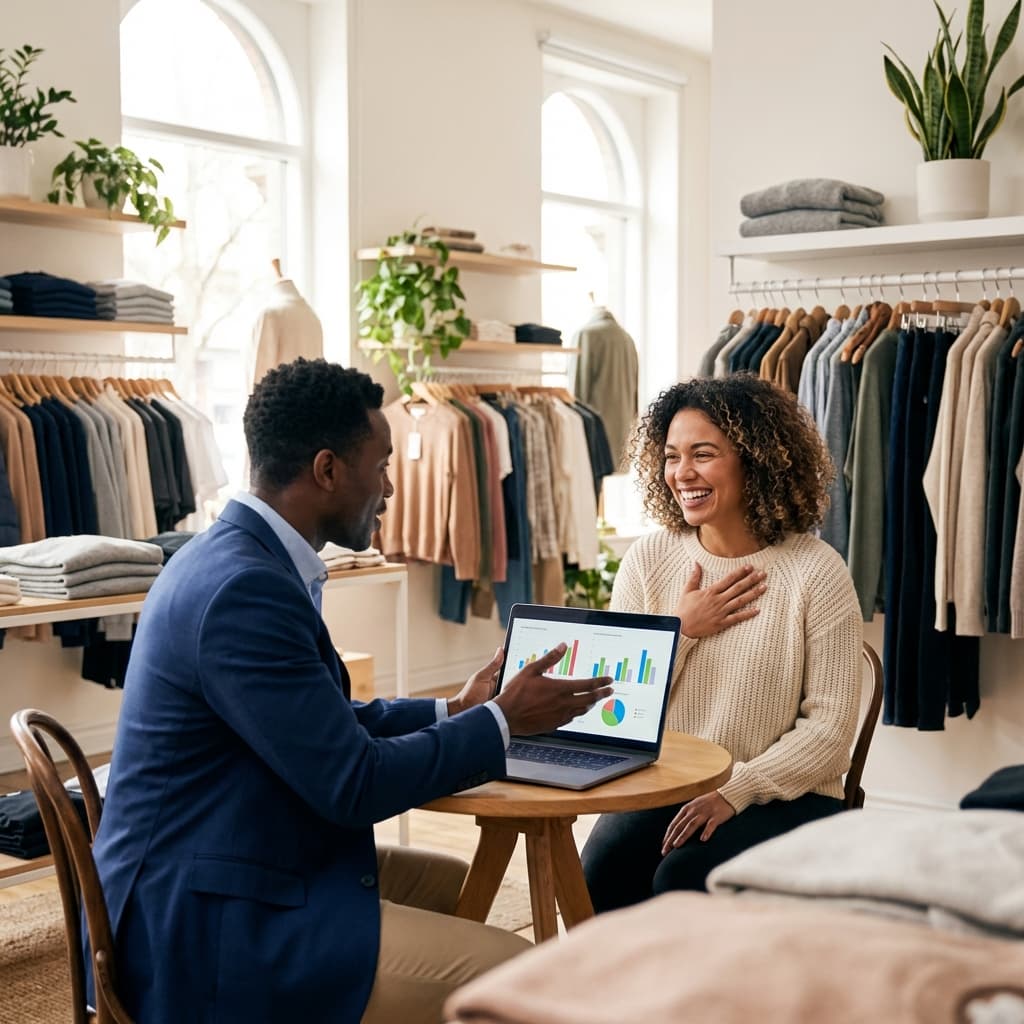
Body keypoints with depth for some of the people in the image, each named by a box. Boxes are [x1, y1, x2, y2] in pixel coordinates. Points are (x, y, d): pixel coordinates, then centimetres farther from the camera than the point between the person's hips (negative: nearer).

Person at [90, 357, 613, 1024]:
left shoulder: (236, 555, 7)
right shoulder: (243, 588, -24)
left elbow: (328, 722, 17)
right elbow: (354, 785, -21)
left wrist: (454, 711, 15)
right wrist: (502, 722, -9)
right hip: (209, 925, -10)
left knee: (462, 884, 20)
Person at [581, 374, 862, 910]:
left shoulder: (815, 570, -7)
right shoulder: (646, 561, 4)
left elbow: (830, 726, -9)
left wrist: (733, 792, -19)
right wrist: (682, 633, -9)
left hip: (783, 796, -3)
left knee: (683, 877, -28)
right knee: (601, 875, -25)